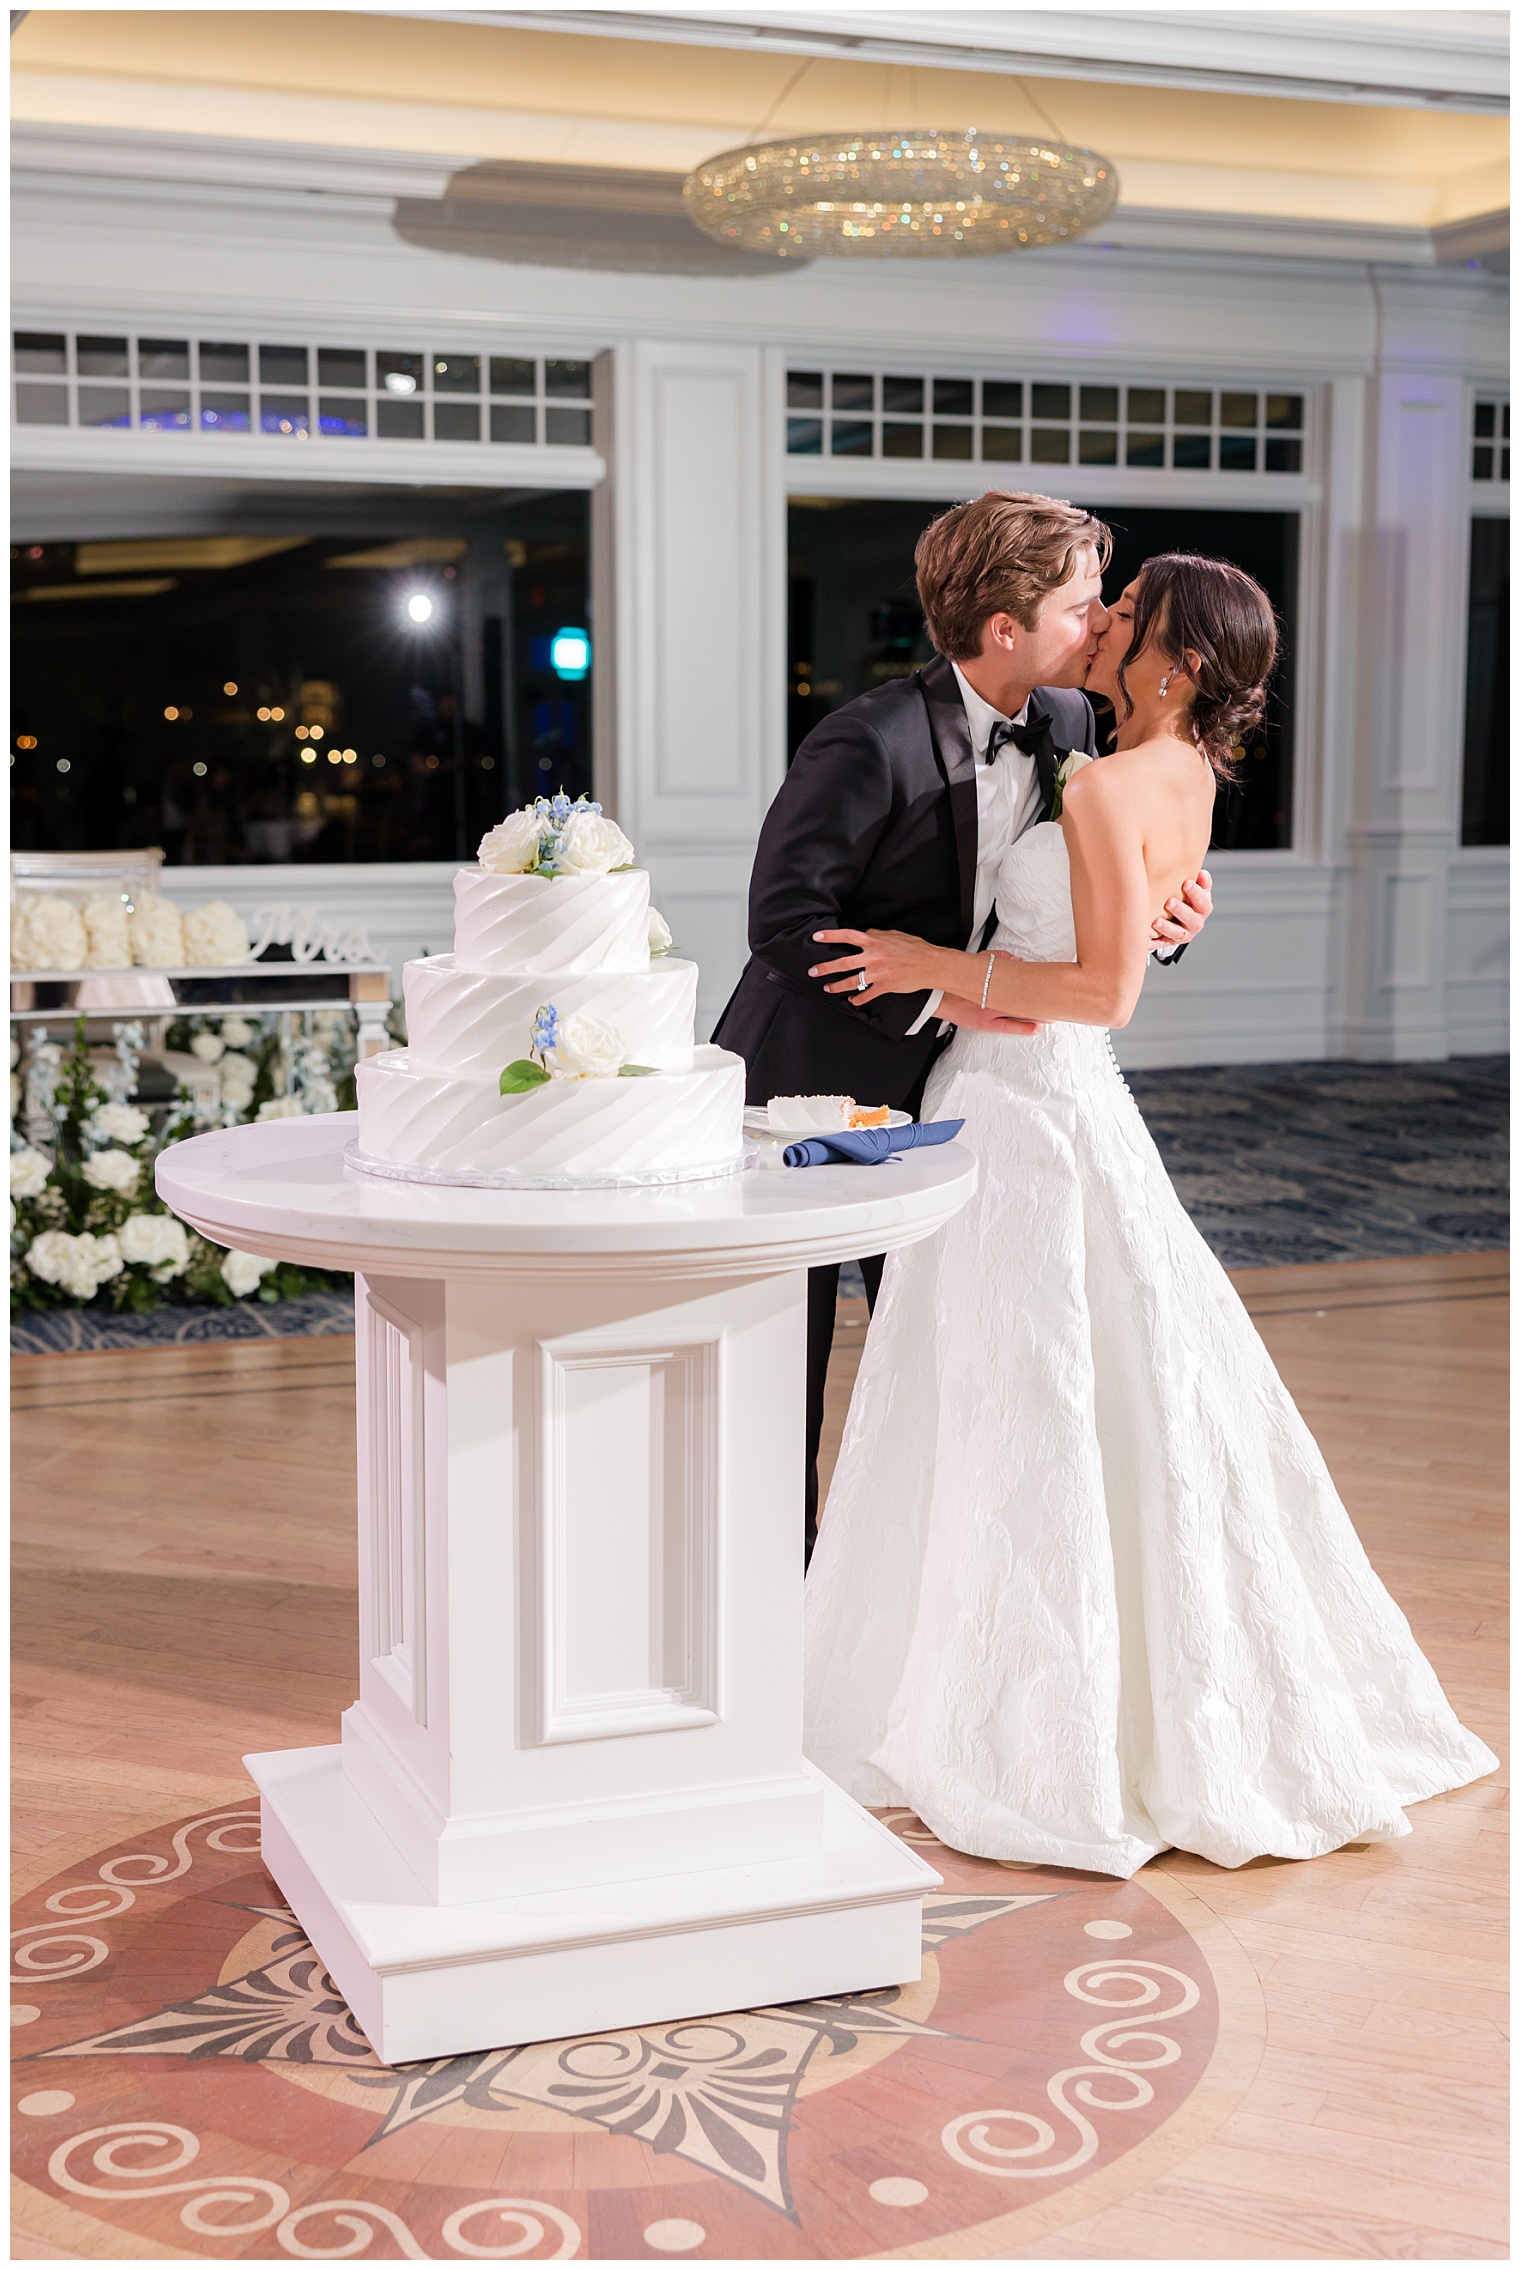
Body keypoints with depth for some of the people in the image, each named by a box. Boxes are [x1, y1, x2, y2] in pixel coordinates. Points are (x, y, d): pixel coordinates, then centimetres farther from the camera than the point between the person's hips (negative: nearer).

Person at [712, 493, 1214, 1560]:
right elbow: (785, 920, -25)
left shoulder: (1067, 723, -3)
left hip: (936, 1074, 7)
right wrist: (942, 992, -28)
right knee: (786, 1345, 6)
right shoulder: (873, 741, -26)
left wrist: (1163, 919, -15)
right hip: (814, 1073, -6)